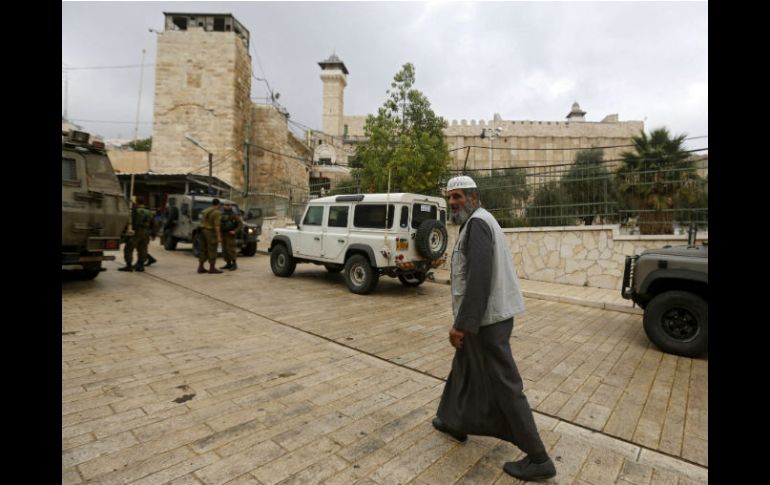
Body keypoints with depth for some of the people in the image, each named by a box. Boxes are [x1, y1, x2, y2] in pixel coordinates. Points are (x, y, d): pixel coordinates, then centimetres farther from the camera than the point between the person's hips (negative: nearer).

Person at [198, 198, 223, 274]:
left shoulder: (205, 211, 13)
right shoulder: (217, 213, -13)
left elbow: (202, 222, 15)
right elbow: (216, 225, -19)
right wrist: (219, 237, -19)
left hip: (203, 231, 8)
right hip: (211, 232, -8)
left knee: (204, 250, 10)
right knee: (212, 251, -5)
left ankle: (200, 268, 8)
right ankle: (212, 268, -5)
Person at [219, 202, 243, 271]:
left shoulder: (234, 215, -5)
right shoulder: (222, 215, 15)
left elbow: (240, 224, -11)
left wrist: (235, 231, -21)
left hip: (230, 235, -7)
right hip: (223, 235, 7)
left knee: (231, 249, -10)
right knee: (225, 250, 7)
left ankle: (234, 264, -4)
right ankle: (228, 264, 14)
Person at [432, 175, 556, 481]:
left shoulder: (477, 223, -18)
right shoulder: (481, 222, 14)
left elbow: (479, 278, -27)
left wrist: (461, 324, -25)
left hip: (485, 319, -11)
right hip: (491, 313, 11)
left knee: (504, 385, 1)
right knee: (463, 369, 23)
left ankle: (538, 459, 16)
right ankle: (454, 422, 40)